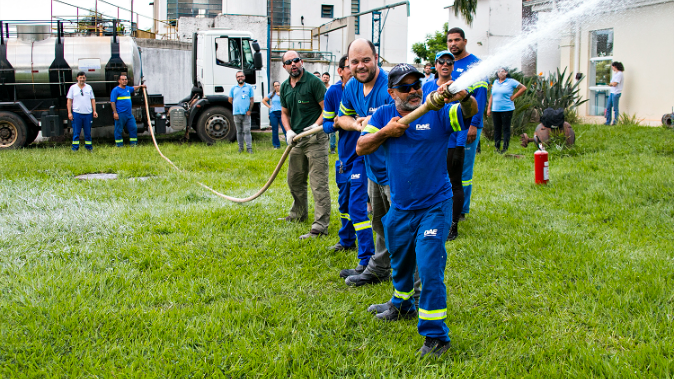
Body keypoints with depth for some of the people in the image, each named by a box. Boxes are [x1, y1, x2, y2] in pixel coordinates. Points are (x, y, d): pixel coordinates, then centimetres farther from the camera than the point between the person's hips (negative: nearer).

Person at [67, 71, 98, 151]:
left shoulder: (89, 87, 12)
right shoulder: (73, 88, 6)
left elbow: (93, 99, 14)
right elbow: (69, 100, 4)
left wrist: (94, 111, 6)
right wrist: (69, 112, -4)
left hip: (88, 113, 2)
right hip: (77, 113, -2)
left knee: (88, 132, 7)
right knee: (76, 132, -1)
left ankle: (89, 147, 17)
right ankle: (75, 148, 5)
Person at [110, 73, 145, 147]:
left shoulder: (128, 88, 15)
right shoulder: (115, 90, -7)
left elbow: (133, 88, 41)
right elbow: (112, 102, -11)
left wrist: (141, 86, 47)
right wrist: (115, 113, -18)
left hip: (129, 114, 7)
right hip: (120, 114, -7)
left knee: (133, 128, 6)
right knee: (119, 130, -1)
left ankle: (133, 143, 15)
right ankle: (119, 144, 7)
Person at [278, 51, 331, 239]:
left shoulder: (314, 82, -9)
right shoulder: (285, 87, 12)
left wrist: (316, 125, -25)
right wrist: (288, 131, 3)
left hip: (315, 139, -8)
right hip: (297, 139, 8)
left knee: (318, 183, -9)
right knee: (294, 180, 19)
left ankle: (320, 226, -10)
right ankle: (299, 213, 41)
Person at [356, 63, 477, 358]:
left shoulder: (437, 112, -8)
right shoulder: (384, 115, 2)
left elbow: (470, 112, -23)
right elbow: (361, 148, -4)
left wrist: (463, 97, -45)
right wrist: (386, 132, -19)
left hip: (434, 207, -4)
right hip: (399, 208, 5)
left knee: (430, 268, -13)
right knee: (400, 262, 24)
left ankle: (436, 336, -4)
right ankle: (402, 306, 50)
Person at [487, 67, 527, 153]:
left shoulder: (511, 82, 0)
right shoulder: (495, 82, 14)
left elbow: (523, 88, 0)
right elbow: (491, 96, 17)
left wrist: (514, 97, -3)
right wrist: (489, 108, 11)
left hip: (507, 109, -5)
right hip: (495, 110, 5)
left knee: (506, 128, -2)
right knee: (496, 129, 7)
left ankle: (505, 148, 1)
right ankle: (496, 147, 15)